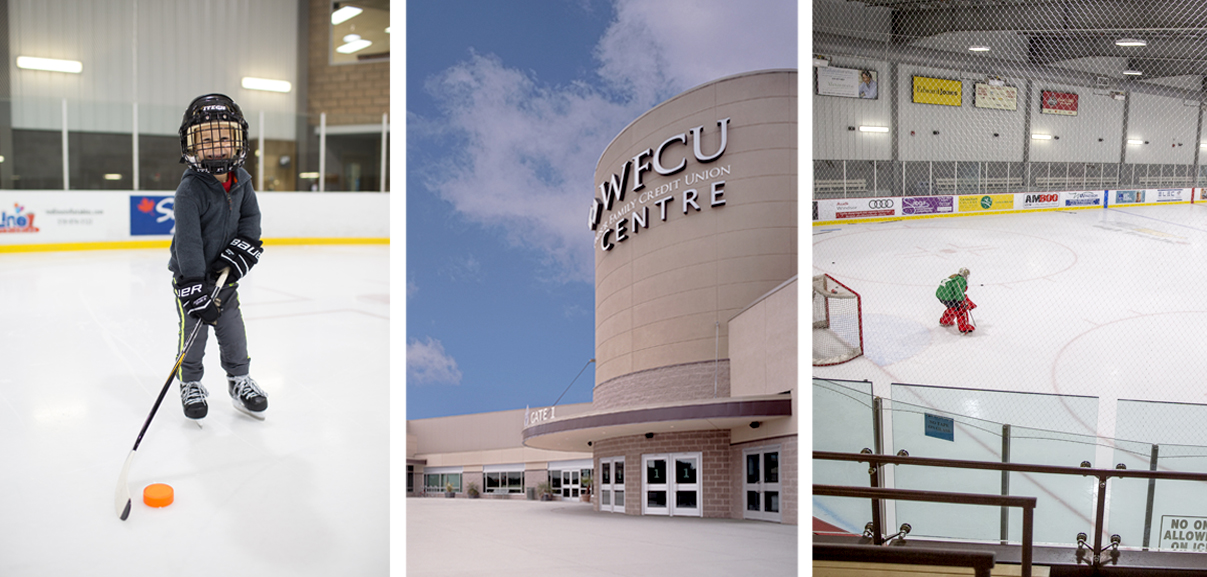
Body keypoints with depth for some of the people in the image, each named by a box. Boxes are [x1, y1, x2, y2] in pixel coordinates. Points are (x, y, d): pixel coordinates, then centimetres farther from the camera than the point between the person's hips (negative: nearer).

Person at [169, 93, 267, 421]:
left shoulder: (241, 180, -5)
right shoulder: (190, 190, -24)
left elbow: (251, 216, 5)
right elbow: (188, 241, -29)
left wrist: (241, 249, -12)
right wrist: (195, 289, -33)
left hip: (225, 271, 5)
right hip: (191, 274, -5)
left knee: (233, 326, 7)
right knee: (193, 328, -3)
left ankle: (239, 379, 23)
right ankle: (190, 386, 17)